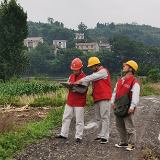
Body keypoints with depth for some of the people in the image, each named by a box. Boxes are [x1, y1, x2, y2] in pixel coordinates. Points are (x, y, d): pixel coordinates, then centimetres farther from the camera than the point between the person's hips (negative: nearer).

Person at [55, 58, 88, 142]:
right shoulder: (71, 76, 11)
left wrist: (73, 86, -28)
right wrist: (68, 85, -9)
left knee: (79, 120, 0)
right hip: (70, 101, 6)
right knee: (66, 117, 10)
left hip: (79, 103, -6)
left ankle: (78, 136, 7)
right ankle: (64, 134, 19)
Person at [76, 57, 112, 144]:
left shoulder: (103, 71, -7)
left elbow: (92, 77, -15)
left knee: (104, 117, -9)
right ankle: (99, 135, 14)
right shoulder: (95, 73, 22)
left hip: (104, 98, -9)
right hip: (97, 99, 9)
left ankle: (104, 137, -9)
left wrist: (81, 80, -13)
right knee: (98, 118, 9)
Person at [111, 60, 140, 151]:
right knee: (120, 126, 16)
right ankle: (124, 142, 29)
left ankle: (131, 144, 8)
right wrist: (113, 101, 9)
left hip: (127, 110, -8)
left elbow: (135, 96, -19)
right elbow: (115, 91, 21)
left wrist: (132, 107, -24)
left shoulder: (134, 83, -12)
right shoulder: (120, 81, 14)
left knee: (129, 128, -2)